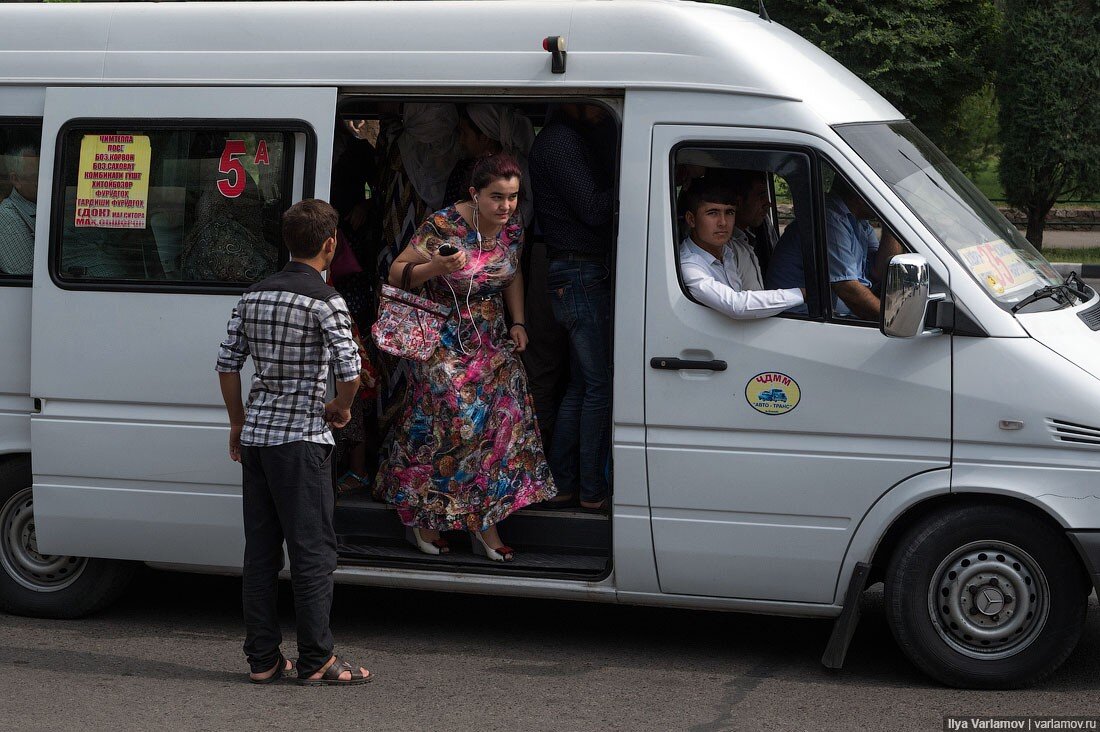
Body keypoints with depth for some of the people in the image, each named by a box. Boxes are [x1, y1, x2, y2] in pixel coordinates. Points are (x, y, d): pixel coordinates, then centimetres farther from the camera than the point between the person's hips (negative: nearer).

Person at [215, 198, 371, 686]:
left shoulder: (255, 295, 10)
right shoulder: (324, 301, -10)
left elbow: (228, 362, 12)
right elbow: (350, 371, -19)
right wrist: (340, 408, 1)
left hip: (255, 436, 7)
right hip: (300, 439, -7)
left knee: (260, 550, 10)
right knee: (313, 550, -1)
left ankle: (262, 659, 14)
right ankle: (317, 661, 2)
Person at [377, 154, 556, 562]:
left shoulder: (512, 227, -1)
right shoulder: (443, 227, -20)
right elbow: (397, 274, -13)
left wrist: (517, 323, 6)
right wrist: (436, 267, -31)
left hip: (492, 343, 6)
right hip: (445, 342, -5)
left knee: (503, 420, -3)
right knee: (445, 422, -8)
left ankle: (486, 523, 5)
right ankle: (423, 517, 11)